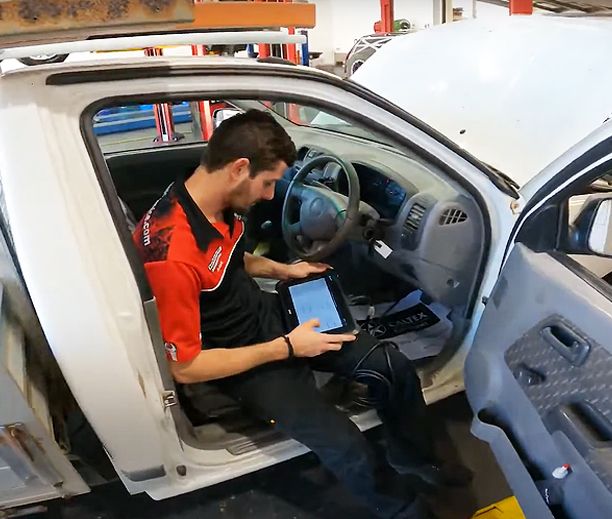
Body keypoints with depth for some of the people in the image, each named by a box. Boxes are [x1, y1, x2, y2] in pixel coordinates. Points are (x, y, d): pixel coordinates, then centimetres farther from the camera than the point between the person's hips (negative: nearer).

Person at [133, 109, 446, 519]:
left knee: (393, 367, -1)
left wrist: (283, 270, 2)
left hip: (267, 314, 7)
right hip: (237, 361, -7)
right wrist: (286, 348, -22)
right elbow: (185, 368, -25)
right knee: (347, 447, -21)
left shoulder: (222, 201, -8)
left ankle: (417, 461, 28)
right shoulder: (172, 252, -33)